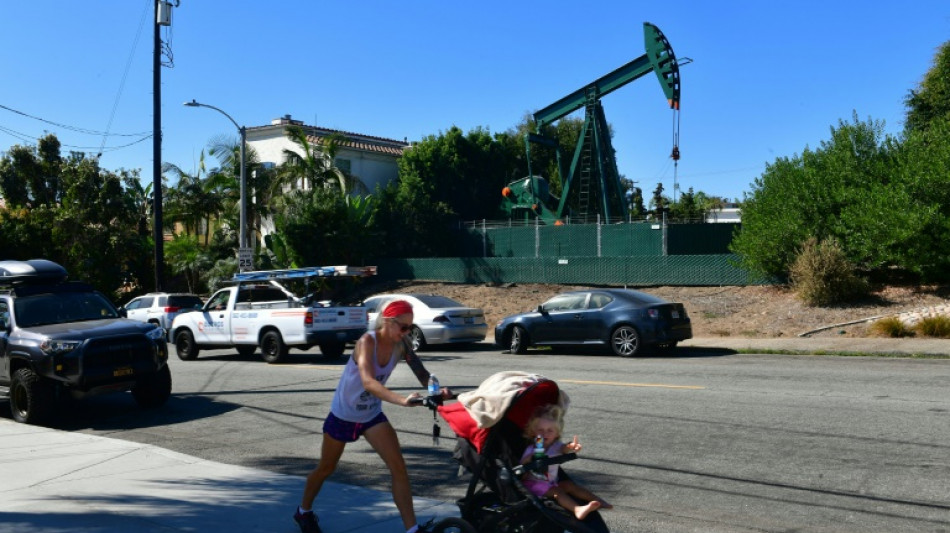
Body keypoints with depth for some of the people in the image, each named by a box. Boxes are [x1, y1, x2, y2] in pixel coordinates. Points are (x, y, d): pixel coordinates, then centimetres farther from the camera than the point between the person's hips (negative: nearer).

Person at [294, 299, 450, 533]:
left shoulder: (401, 345, -13)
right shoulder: (367, 341, -30)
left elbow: (422, 373, -21)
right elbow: (368, 382, -45)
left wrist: (438, 389, -43)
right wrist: (402, 400, -59)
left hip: (372, 415, 4)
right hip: (343, 415, -4)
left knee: (399, 468, -10)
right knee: (326, 469, 16)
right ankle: (304, 511, 42)